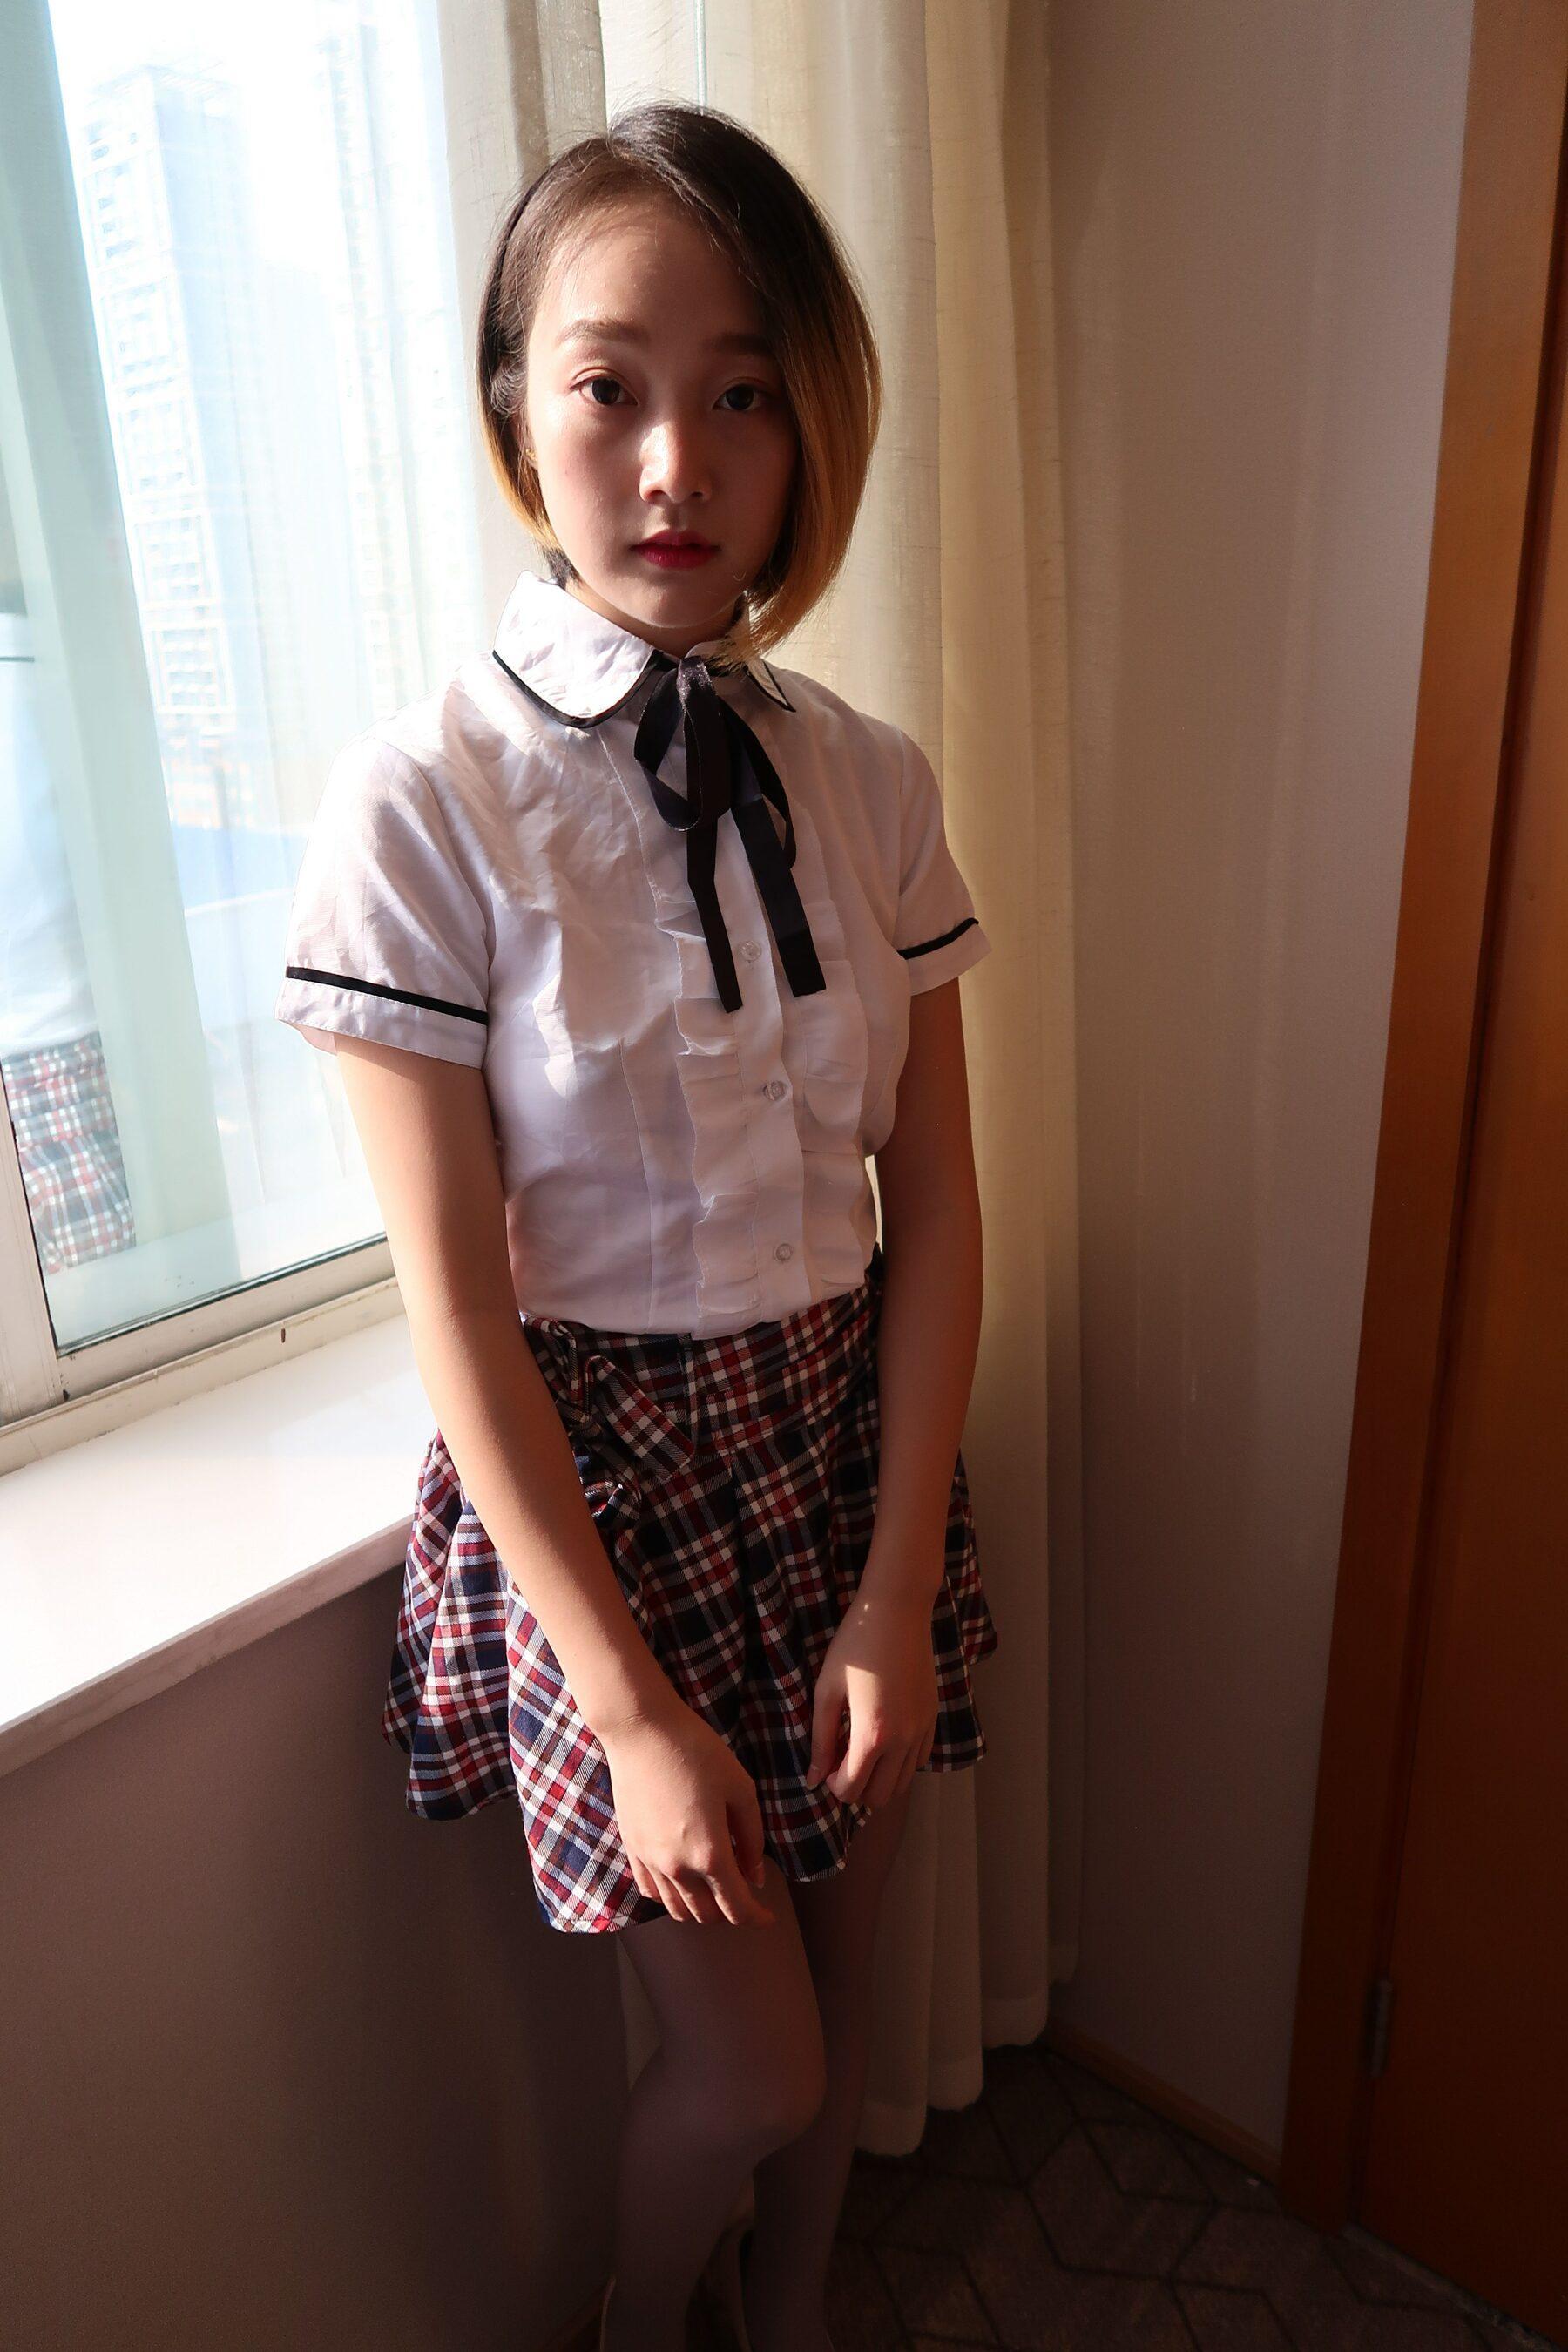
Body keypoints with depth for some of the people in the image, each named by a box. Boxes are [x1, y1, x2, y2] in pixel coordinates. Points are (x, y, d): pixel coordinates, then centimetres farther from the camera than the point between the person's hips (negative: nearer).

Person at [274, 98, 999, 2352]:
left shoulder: (870, 780, -4)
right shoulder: (422, 802, -17)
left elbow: (935, 1208, -3)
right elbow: (457, 1311, -16)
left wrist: (895, 1595, -7)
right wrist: (633, 1706, -14)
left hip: (853, 1425, 4)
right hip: (588, 1461, -4)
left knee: (841, 1972, 21)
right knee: (748, 2066, 10)